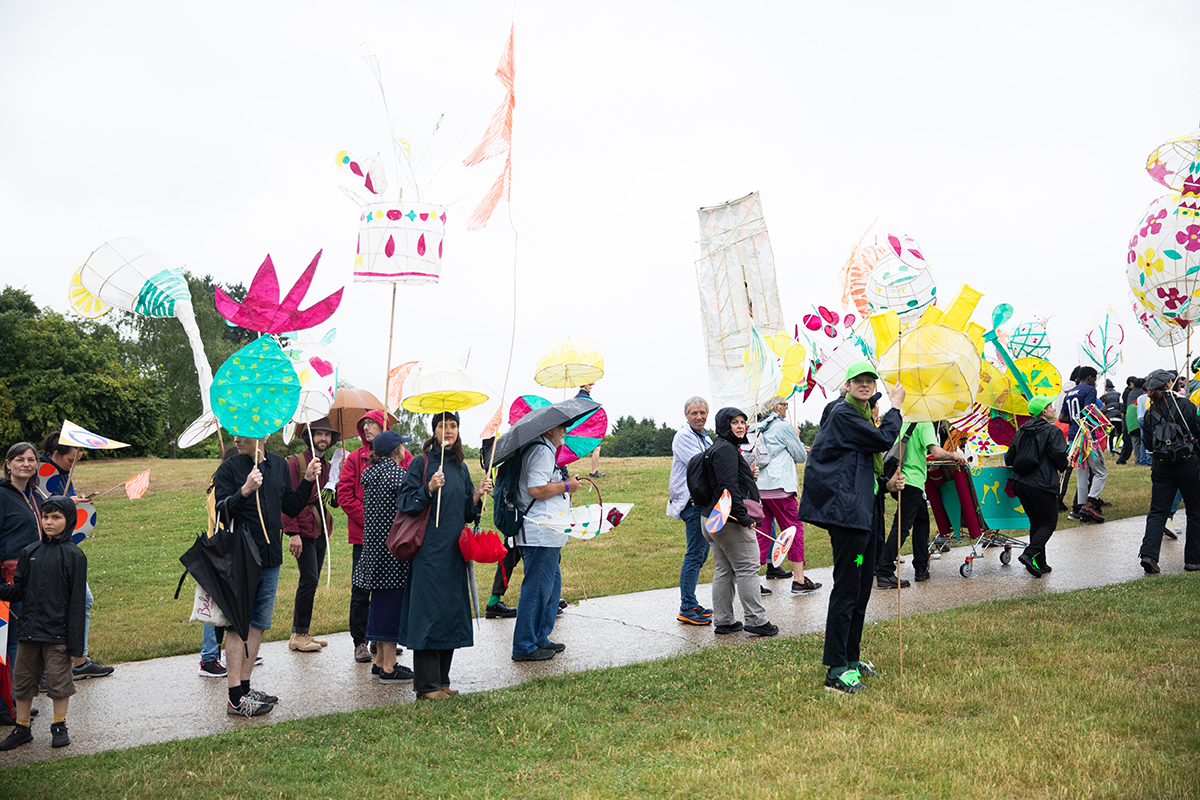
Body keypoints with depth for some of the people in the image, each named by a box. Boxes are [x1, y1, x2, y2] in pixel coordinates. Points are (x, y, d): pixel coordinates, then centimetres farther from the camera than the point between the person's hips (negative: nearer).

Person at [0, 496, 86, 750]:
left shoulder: (73, 555, -7)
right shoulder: (30, 552, 6)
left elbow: (76, 601, -8)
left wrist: (75, 640, -10)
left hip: (57, 633, -5)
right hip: (28, 631, 5)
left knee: (59, 681, 5)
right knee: (22, 680, 13)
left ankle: (59, 726, 21)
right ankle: (22, 728, 29)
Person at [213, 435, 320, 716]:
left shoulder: (279, 465, 10)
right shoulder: (229, 468, -7)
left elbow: (291, 508, 15)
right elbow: (221, 511, -16)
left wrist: (308, 480, 3)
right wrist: (245, 491, -31)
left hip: (270, 558, 6)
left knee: (258, 624, 12)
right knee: (238, 627, -2)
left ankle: (245, 687, 22)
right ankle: (236, 699, 2)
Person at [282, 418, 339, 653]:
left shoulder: (327, 467, 16)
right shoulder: (296, 463, -5)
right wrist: (293, 533, -17)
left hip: (320, 531, 7)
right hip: (303, 530, -7)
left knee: (311, 581, 9)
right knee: (310, 578, -10)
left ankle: (299, 633, 17)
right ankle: (299, 635, -1)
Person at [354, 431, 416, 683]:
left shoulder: (371, 473, 12)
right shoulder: (397, 474, -14)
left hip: (373, 542, 9)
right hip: (393, 546, -9)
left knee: (380, 599, 15)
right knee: (392, 598, -3)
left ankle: (380, 660, 23)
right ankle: (389, 666, 1)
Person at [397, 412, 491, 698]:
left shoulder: (461, 468, 14)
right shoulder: (421, 463, -3)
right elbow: (404, 502, -9)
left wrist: (477, 495, -3)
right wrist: (429, 489, -22)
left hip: (454, 551, 6)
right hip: (429, 551, -6)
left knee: (451, 612, 8)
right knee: (428, 612, -5)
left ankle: (441, 679, 19)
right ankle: (426, 685, 3)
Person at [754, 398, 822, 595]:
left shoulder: (758, 429, 14)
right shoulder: (784, 427, -7)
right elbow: (801, 456, -1)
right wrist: (797, 437, 18)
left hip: (758, 487, 7)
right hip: (778, 486, -7)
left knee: (762, 531, 9)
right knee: (794, 529, 2)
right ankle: (799, 580, 3)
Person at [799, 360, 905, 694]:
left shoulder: (864, 417, 21)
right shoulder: (842, 414, -9)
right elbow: (884, 439, -15)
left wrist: (887, 483, 8)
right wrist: (895, 406, -1)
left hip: (866, 513, 10)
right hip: (847, 512, -10)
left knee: (861, 588, 14)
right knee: (846, 589, -9)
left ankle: (851, 659, 25)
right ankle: (836, 670, -4)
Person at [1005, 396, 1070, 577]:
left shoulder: (1021, 432, 12)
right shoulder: (1053, 431, -7)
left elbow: (1009, 459, 13)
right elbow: (1060, 458, -13)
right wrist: (1064, 465, 9)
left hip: (1020, 484, 6)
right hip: (1043, 485, -6)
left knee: (1035, 523, 16)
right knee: (1048, 524, 4)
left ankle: (1040, 564, 15)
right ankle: (1029, 554, -16)